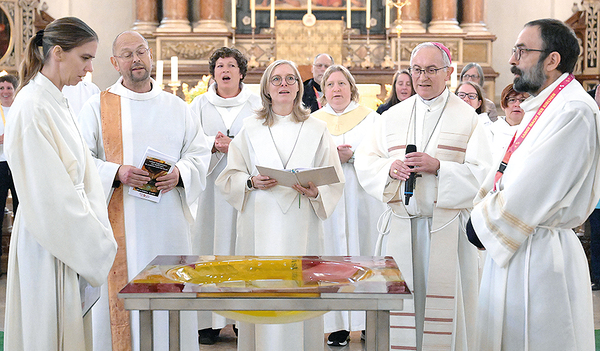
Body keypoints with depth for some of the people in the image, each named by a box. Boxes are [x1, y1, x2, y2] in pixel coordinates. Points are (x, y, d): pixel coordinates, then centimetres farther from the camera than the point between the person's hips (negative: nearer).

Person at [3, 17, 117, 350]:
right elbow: (51, 195, -20)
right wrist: (99, 247, -15)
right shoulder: (31, 107, -17)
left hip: (73, 241, 9)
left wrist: (99, 234, 2)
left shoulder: (59, 104, 12)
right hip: (48, 247, -9)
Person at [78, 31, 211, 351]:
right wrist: (117, 174, -17)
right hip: (119, 224, -2)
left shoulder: (177, 107, 13)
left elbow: (199, 154, 9)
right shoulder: (97, 107, 5)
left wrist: (179, 174, -11)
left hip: (168, 224, 2)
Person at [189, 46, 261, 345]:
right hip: (210, 185, 1)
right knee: (209, 242, -3)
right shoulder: (199, 104, 13)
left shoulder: (256, 104, 9)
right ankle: (209, 319, 2)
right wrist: (213, 144, -13)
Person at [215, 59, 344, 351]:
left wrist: (315, 192, -13)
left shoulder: (316, 130, 10)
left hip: (301, 226, 0)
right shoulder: (250, 129, 10)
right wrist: (252, 182, -11)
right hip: (260, 227, 0)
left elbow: (334, 182, 7)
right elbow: (229, 177, 8)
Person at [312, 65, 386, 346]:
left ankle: (368, 322, 4)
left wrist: (353, 154, -14)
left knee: (363, 254, -3)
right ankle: (338, 325, 2)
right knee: (332, 254, -3)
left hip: (363, 199, -1)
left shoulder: (370, 118, 12)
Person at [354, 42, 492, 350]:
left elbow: (482, 173, -5)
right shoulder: (392, 116, 14)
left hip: (447, 228, -3)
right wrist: (390, 168, -11)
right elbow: (364, 161, 10)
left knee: (444, 300, -1)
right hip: (400, 225, 3)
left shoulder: (468, 117, 3)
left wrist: (439, 167, -18)